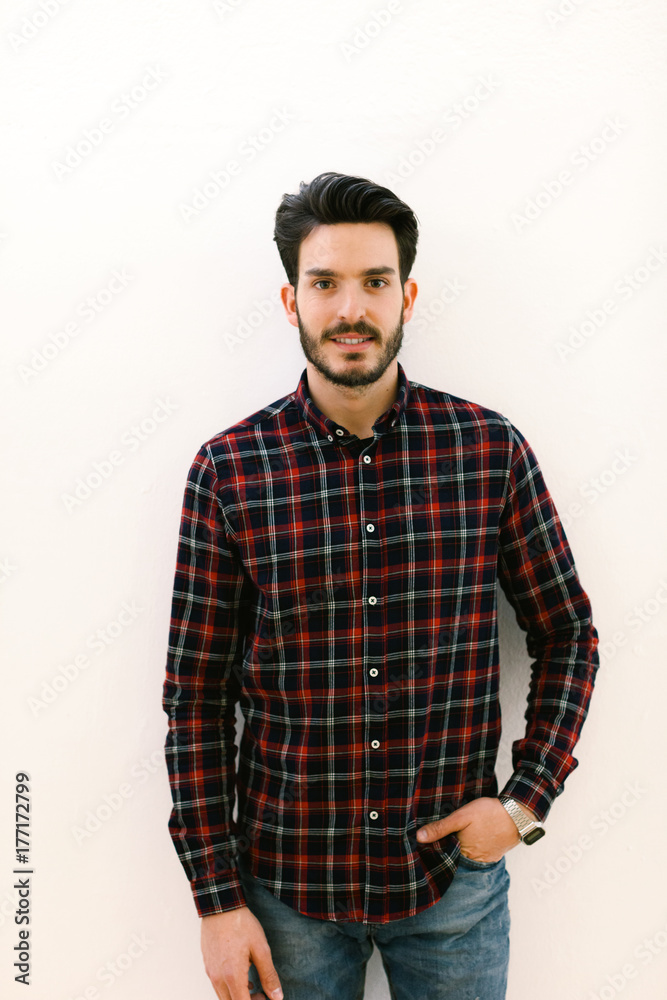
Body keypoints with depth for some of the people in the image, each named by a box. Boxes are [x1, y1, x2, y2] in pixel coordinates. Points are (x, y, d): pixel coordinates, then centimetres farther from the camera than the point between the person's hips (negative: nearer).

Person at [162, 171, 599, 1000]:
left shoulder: (492, 451, -7)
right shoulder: (228, 470, -9)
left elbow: (568, 635, 4)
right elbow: (195, 693, -5)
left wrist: (529, 796, -5)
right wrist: (217, 899, -5)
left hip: (454, 874, 1)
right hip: (286, 880, 0)